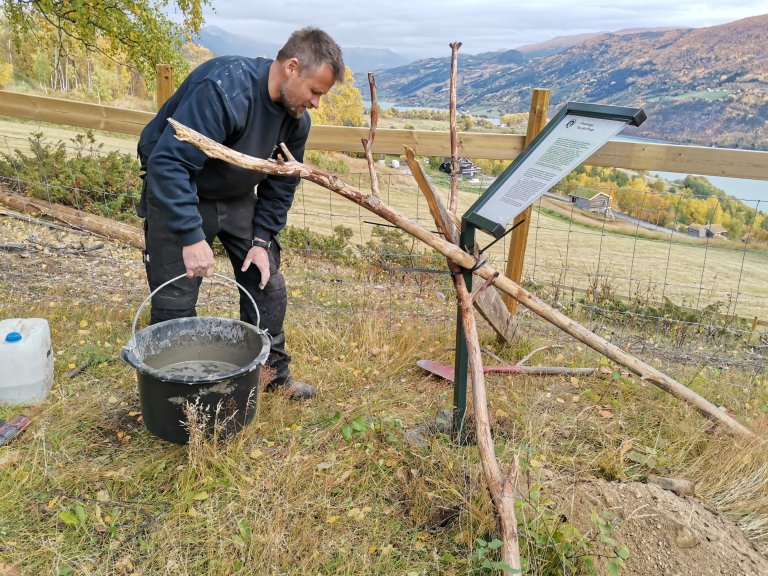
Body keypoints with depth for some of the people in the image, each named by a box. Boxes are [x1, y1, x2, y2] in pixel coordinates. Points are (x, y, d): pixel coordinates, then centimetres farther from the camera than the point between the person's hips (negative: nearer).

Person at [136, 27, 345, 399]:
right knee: (175, 301, -5)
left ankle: (273, 373, 23)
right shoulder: (223, 89, -33)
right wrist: (191, 236, -40)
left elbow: (281, 184, 2)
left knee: (268, 286, 6)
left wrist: (262, 240, -6)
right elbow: (168, 163, -36)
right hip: (177, 192, -6)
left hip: (238, 197, 7)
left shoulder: (296, 118, -9)